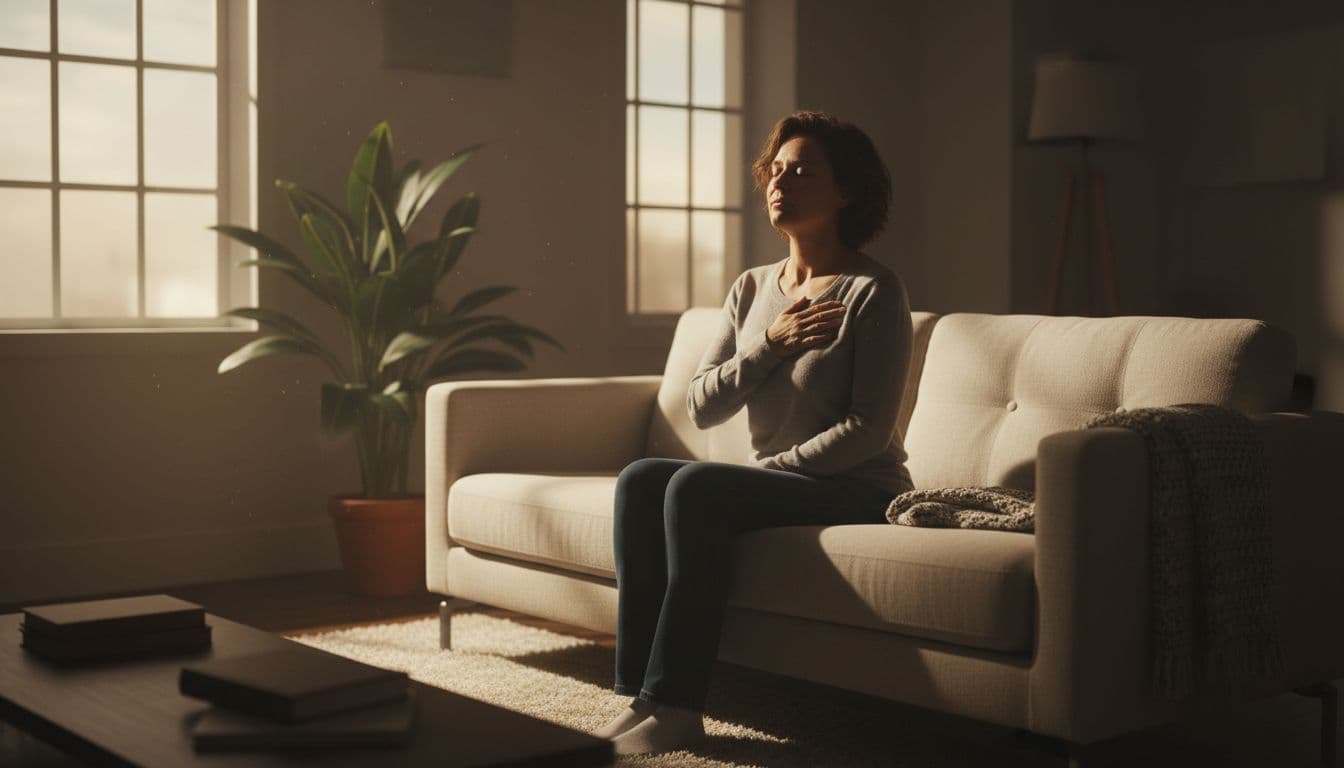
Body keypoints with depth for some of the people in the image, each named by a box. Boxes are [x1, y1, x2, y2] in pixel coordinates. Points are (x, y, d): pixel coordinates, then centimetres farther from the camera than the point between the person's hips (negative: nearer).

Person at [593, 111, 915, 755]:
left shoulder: (873, 292, -7)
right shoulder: (751, 288, 12)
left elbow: (868, 429, -14)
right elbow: (701, 407, 5)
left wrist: (769, 468, -14)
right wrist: (772, 344, -9)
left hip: (859, 490, -6)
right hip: (770, 481, 7)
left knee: (696, 487, -29)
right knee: (639, 480, -18)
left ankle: (677, 708, -25)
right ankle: (640, 698, -21)